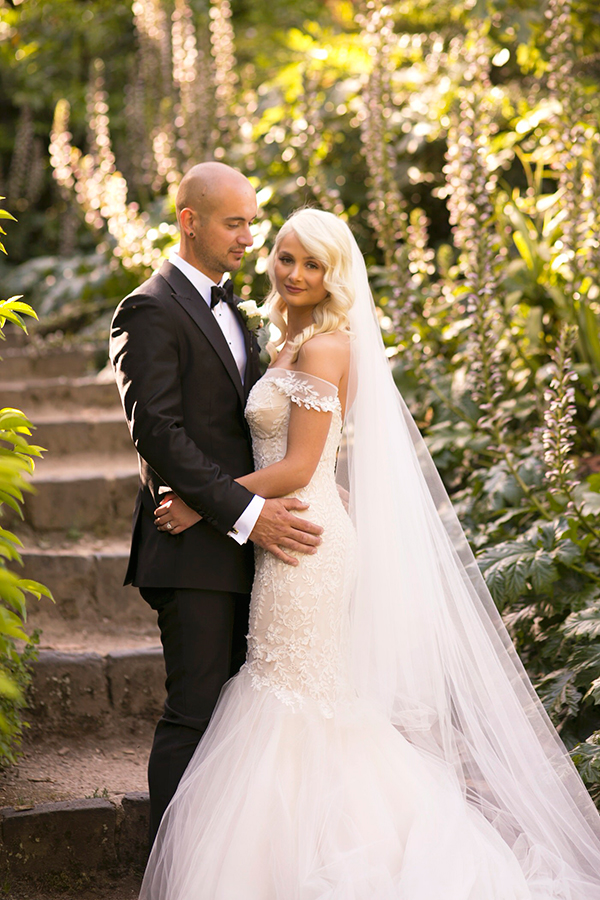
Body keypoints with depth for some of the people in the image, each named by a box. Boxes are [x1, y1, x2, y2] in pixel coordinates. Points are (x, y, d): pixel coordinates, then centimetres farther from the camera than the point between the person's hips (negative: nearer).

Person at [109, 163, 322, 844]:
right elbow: (158, 433, -18)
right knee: (195, 714, -5)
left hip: (244, 538, 8)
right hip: (195, 545, -8)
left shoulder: (225, 307, 19)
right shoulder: (151, 311, -10)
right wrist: (246, 513, -21)